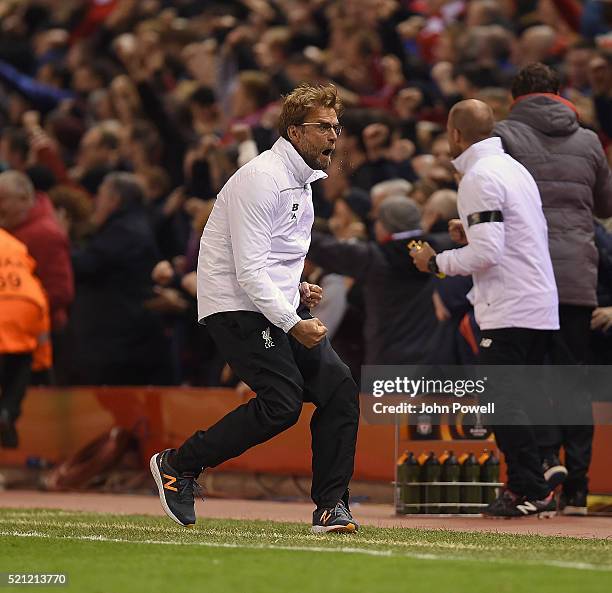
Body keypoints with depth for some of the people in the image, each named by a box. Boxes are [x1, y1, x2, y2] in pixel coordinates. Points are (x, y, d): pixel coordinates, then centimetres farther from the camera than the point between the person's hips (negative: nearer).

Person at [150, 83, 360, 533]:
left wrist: (299, 290, 9)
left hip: (280, 307, 9)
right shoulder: (261, 179, -16)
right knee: (282, 402, -19)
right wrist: (293, 324, -23)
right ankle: (178, 465, -3)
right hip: (237, 307, -9)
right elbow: (249, 271, -21)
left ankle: (332, 506, 1)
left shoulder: (303, 180, 16)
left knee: (339, 387, -5)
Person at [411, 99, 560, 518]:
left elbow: (487, 253, -20)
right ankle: (528, 486, 14)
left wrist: (436, 262, -7)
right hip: (542, 307, 10)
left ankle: (532, 491, -11)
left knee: (505, 400, -8)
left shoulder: (479, 178, -13)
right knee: (520, 400, 13)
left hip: (509, 310, -10)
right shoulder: (515, 168, 17)